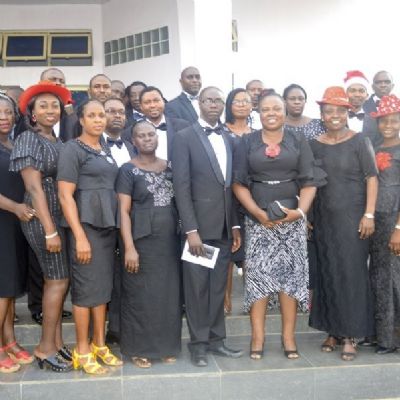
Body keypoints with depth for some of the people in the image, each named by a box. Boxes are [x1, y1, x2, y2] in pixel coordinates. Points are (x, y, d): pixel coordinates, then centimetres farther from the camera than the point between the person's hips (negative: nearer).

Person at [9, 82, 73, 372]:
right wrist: (49, 230, -20)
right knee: (59, 280, -5)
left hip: (61, 216, 8)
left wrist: (58, 225, 4)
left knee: (56, 280, 10)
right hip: (42, 218, -8)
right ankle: (46, 348, 6)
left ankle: (56, 343, 18)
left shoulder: (58, 142, 14)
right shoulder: (28, 139, -9)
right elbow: (34, 188, -16)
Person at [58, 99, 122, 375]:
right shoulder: (73, 149, -6)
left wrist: (116, 226, 9)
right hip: (85, 224, -7)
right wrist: (80, 236, -18)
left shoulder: (106, 150, 14)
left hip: (108, 224, 7)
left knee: (104, 285, 10)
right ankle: (82, 351, 10)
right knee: (86, 286, -2)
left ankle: (99, 344, 21)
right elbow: (65, 196, -13)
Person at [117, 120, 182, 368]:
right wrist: (129, 247, -16)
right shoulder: (128, 170, -3)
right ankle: (139, 350, 13)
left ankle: (166, 346, 20)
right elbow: (123, 211, -8)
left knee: (169, 294, 7)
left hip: (170, 241, 4)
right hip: (142, 241, -4)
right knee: (141, 296, 1)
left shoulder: (170, 167, 10)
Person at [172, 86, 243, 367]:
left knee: (219, 286, 12)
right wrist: (191, 230, -15)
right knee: (197, 287, 4)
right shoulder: (184, 137, -4)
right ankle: (198, 343, 17)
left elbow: (232, 185, 13)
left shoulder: (229, 140, 13)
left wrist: (235, 225, 8)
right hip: (199, 224, -5)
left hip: (225, 226, 5)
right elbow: (181, 186, -10)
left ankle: (216, 338, 24)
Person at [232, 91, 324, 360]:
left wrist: (301, 211, -16)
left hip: (292, 219, 1)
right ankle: (258, 337, 4)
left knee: (291, 273, 0)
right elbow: (239, 183, 1)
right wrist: (257, 212, -13)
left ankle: (289, 336, 9)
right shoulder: (246, 143, 6)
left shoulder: (299, 143, 6)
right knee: (258, 273, -3)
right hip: (258, 219, 0)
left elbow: (309, 182, 2)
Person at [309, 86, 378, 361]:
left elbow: (371, 178, -5)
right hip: (324, 218, 4)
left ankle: (350, 336, 8)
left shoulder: (360, 142, -3)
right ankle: (332, 330, 19)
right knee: (327, 273, 8)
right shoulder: (315, 145, 7)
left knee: (352, 273, -1)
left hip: (352, 217, -3)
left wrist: (369, 215, -12)